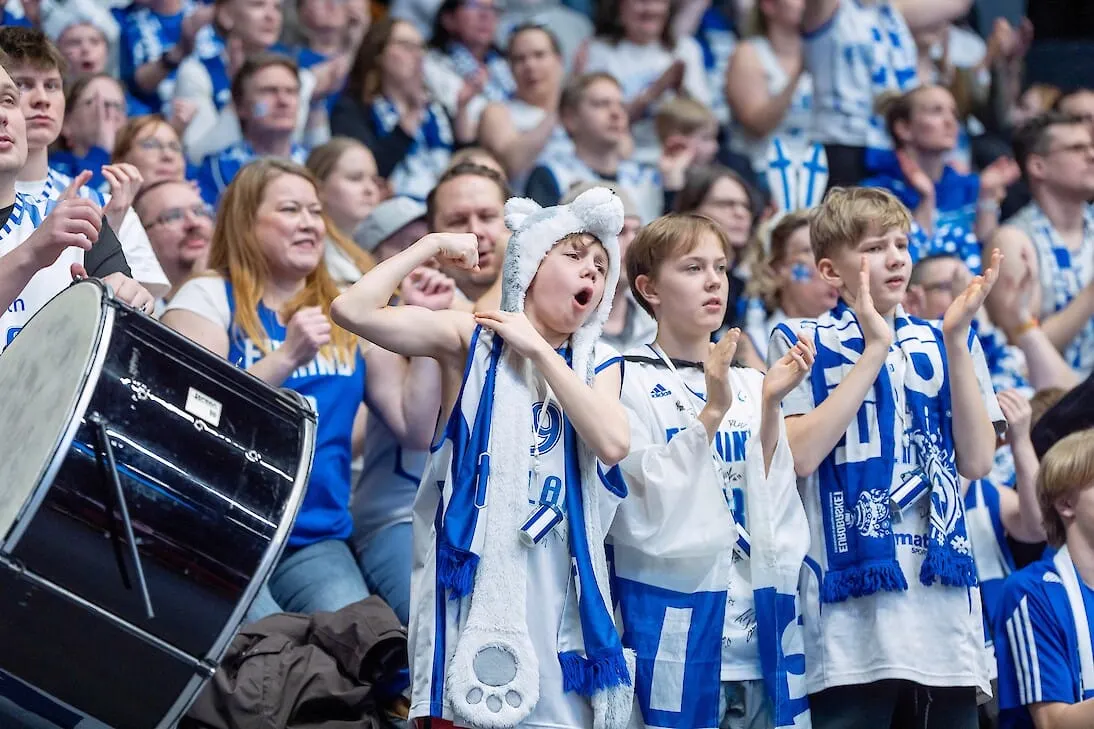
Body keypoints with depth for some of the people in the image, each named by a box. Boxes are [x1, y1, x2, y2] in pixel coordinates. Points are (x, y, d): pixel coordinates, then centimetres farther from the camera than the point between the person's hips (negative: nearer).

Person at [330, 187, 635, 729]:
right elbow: (353, 310, -11)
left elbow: (612, 444, -10)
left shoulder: (598, 364, 12)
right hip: (476, 572, -3)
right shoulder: (471, 339, 2)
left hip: (555, 582, 3)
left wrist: (537, 350, -7)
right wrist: (432, 245, -3)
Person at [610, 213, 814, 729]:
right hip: (675, 628, -5)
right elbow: (653, 512, -14)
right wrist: (712, 411, -21)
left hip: (761, 629, 5)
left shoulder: (749, 385, 11)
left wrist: (769, 406, -9)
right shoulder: (628, 381, -3)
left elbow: (775, 508, 1)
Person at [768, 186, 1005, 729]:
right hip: (850, 606, -3)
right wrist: (875, 349, -8)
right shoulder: (802, 342, 5)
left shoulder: (946, 343, 15)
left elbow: (977, 461, 3)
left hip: (944, 600, 3)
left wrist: (955, 342, -4)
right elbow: (801, 455, -10)